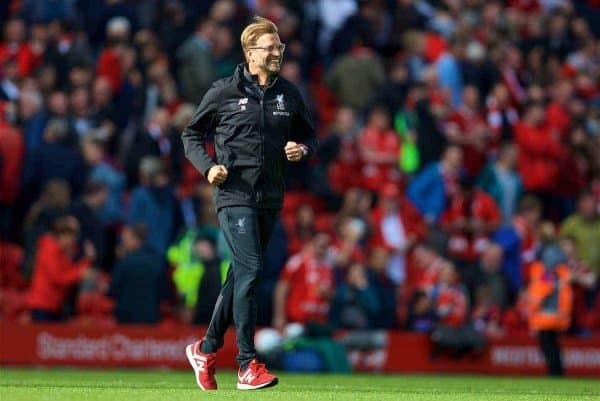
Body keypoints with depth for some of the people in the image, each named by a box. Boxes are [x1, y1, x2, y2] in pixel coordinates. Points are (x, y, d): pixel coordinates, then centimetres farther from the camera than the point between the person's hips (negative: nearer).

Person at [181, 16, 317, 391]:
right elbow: (192, 134, 7)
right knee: (250, 269, -16)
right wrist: (208, 166, -9)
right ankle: (248, 365, -15)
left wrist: (303, 149, -2)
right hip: (234, 194, -5)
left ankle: (207, 349, 28)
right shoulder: (224, 92, -2)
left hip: (271, 198, 5)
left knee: (241, 275, 12)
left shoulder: (290, 94, 9)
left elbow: (310, 136, 21)